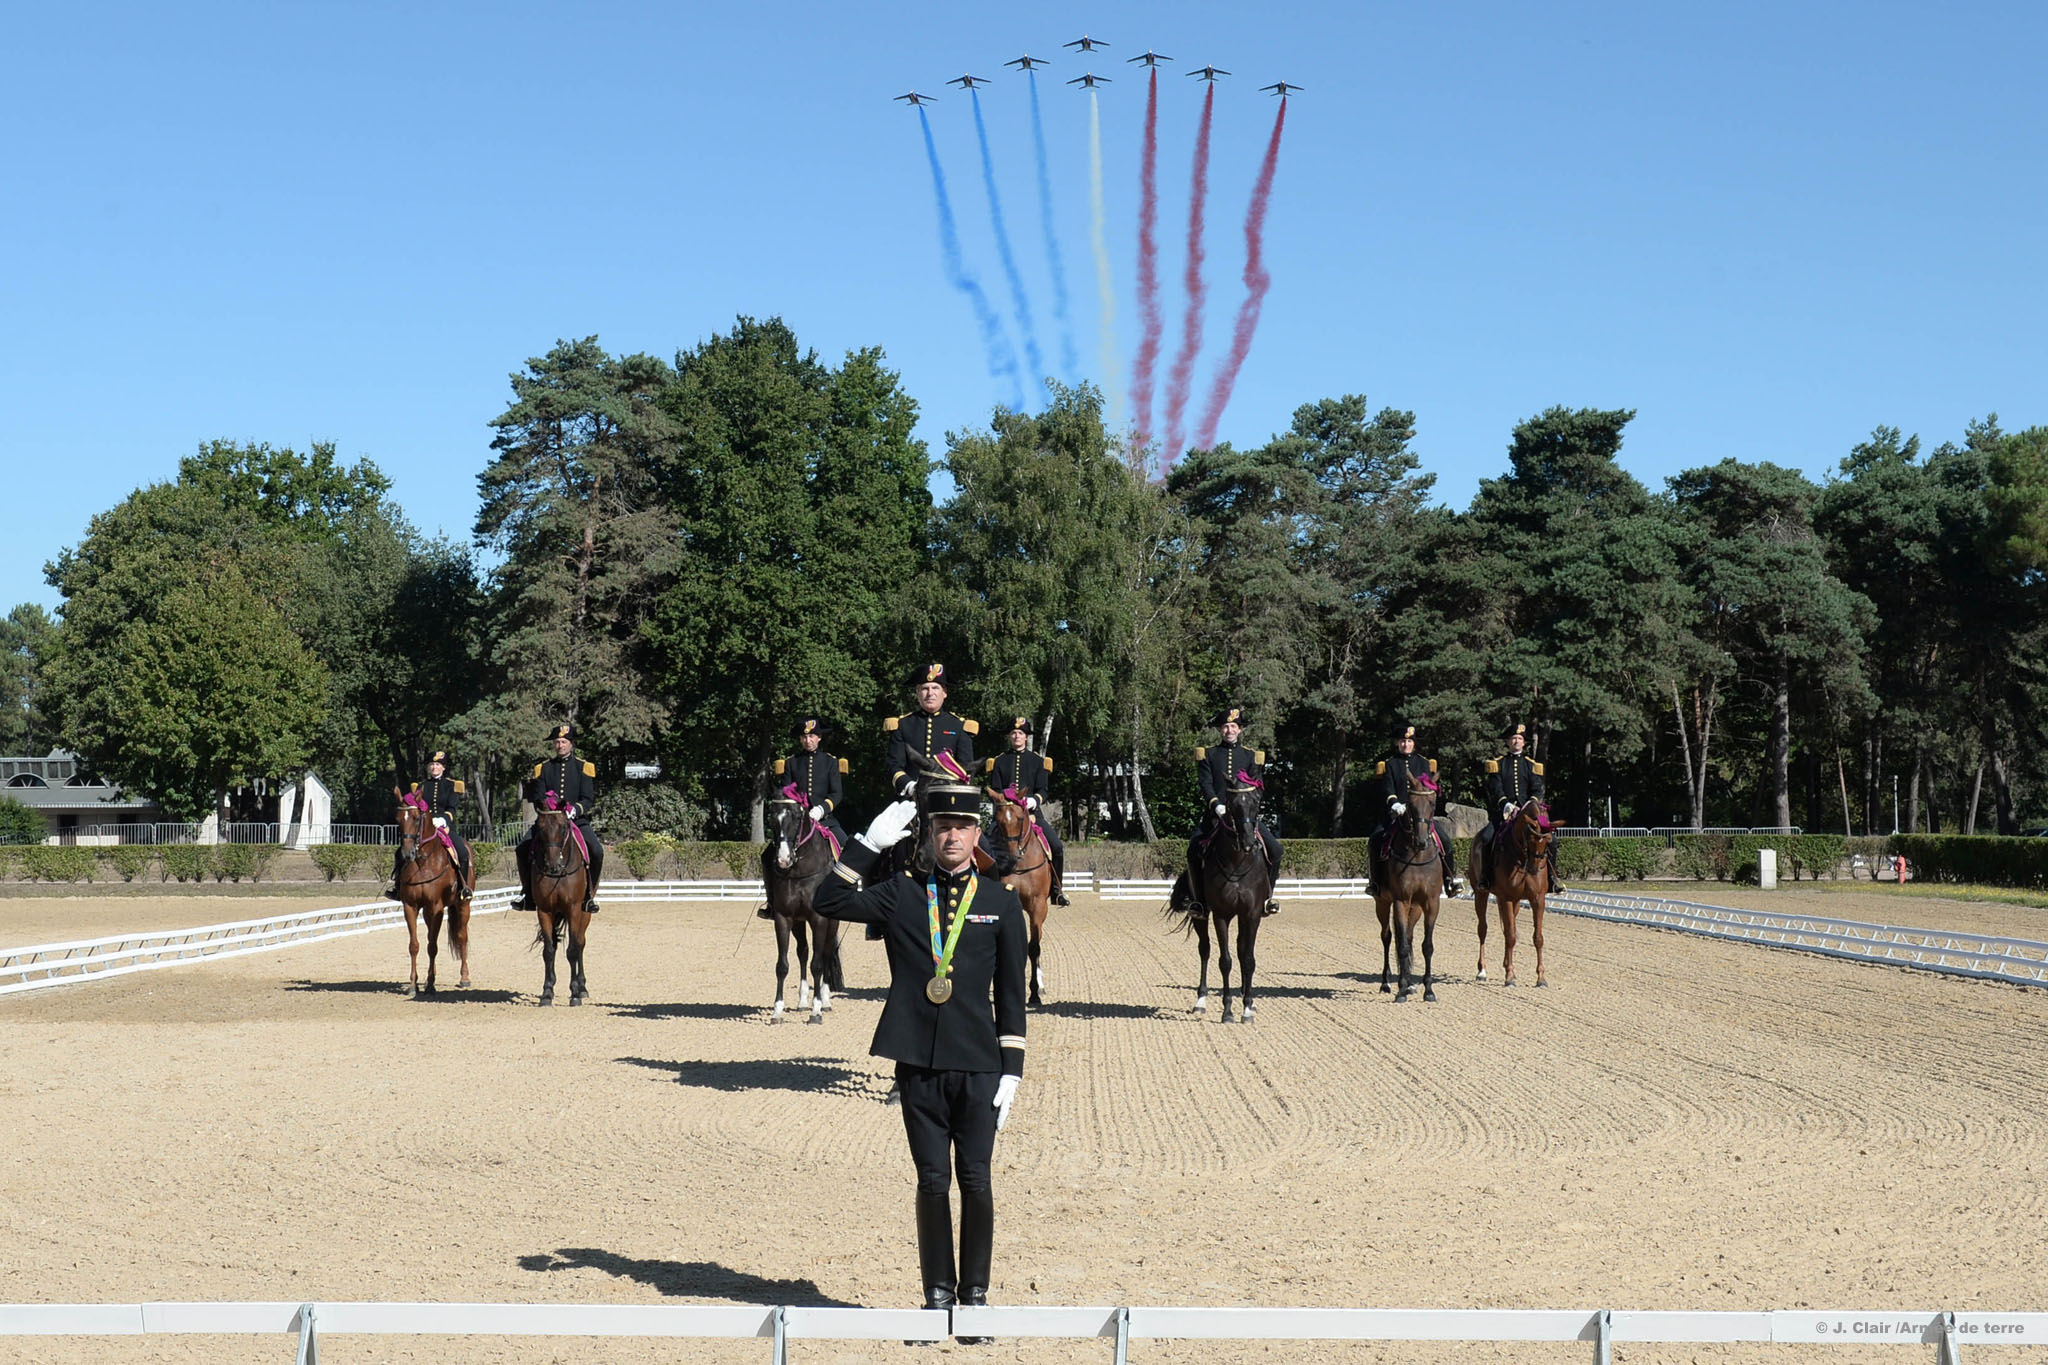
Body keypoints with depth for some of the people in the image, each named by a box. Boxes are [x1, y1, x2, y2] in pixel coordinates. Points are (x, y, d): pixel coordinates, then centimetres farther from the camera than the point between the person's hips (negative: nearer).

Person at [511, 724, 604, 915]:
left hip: (577, 820, -2)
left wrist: (575, 809, -21)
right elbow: (536, 798, 4)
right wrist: (544, 803, -20)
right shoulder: (542, 768, 11)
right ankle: (528, 893, -2)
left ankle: (589, 894, -8)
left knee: (596, 850, -26)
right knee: (523, 847, -19)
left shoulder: (584, 767, 6)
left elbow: (589, 799, -1)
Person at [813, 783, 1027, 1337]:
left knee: (976, 1180, 2)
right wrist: (868, 844, -10)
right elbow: (827, 903, -4)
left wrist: (1011, 1070, -1)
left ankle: (975, 1293, 14)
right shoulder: (902, 896, 6)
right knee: (932, 1180, 5)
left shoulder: (1002, 903, 5)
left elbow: (1011, 995, 5)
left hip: (978, 1064, 0)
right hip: (918, 1064, 0)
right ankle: (938, 1294, 15)